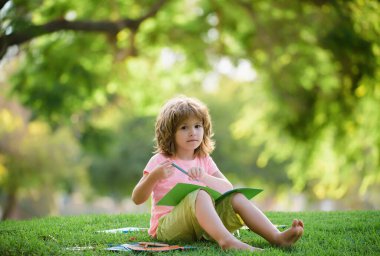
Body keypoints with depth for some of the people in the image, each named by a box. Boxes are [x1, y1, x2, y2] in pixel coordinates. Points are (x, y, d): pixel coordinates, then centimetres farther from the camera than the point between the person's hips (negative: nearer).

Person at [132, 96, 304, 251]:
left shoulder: (204, 161, 15)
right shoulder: (159, 161, 0)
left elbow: (228, 187, 6)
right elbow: (137, 199, -5)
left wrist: (205, 178, -12)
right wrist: (154, 176, -23)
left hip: (201, 224, 5)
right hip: (168, 225, -5)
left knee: (237, 197, -13)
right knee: (200, 195, -34)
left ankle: (277, 237, -29)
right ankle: (227, 241, -60)